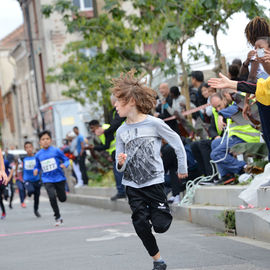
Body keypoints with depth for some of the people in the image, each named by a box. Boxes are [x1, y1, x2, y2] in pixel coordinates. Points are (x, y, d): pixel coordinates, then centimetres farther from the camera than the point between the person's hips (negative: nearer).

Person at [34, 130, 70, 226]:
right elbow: (37, 166, 15)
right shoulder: (38, 155, 4)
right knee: (52, 197, -19)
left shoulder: (56, 151, -4)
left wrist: (64, 164, -20)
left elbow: (66, 160, 1)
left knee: (62, 199, 3)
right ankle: (58, 217, -4)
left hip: (59, 178, -1)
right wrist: (36, 170, -7)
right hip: (47, 180, 1)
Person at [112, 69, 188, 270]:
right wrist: (120, 163, -18)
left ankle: (164, 209, 30)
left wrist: (182, 167, 8)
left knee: (160, 226, -5)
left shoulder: (154, 123, -11)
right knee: (140, 224, -3)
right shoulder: (121, 131, 2)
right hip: (132, 185, 4)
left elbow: (176, 141, 0)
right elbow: (120, 166, 6)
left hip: (154, 181, -3)